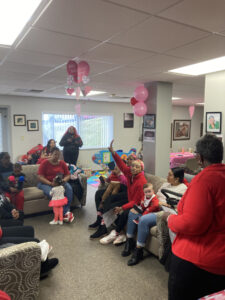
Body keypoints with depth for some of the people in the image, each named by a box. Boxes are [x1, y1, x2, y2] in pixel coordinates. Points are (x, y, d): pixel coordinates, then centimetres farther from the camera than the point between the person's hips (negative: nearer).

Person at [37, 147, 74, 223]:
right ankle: (66, 212, -30)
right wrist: (50, 183, -23)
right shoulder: (45, 163, -2)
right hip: (46, 183, -3)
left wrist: (64, 180, -16)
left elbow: (68, 175, 8)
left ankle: (64, 212, -30)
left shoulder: (62, 163, 9)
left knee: (69, 188, -28)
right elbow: (40, 177, -10)